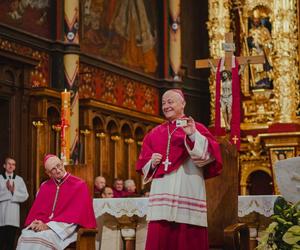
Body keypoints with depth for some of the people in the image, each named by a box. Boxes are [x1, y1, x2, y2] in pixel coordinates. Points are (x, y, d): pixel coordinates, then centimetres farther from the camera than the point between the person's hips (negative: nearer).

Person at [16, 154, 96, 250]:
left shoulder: (79, 185, -2)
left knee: (43, 238, -35)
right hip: (43, 226, 4)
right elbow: (37, 209, 11)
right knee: (25, 237, -27)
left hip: (66, 230, -4)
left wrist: (48, 225, -18)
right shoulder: (45, 186, 15)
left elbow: (74, 213, -11)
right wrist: (37, 222, -14)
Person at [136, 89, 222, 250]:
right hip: (161, 193, 4)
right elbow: (142, 163, 19)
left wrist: (193, 135, -20)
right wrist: (152, 163, -2)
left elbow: (209, 154, -9)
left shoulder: (196, 128, 6)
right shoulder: (155, 133, 18)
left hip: (187, 194, -3)